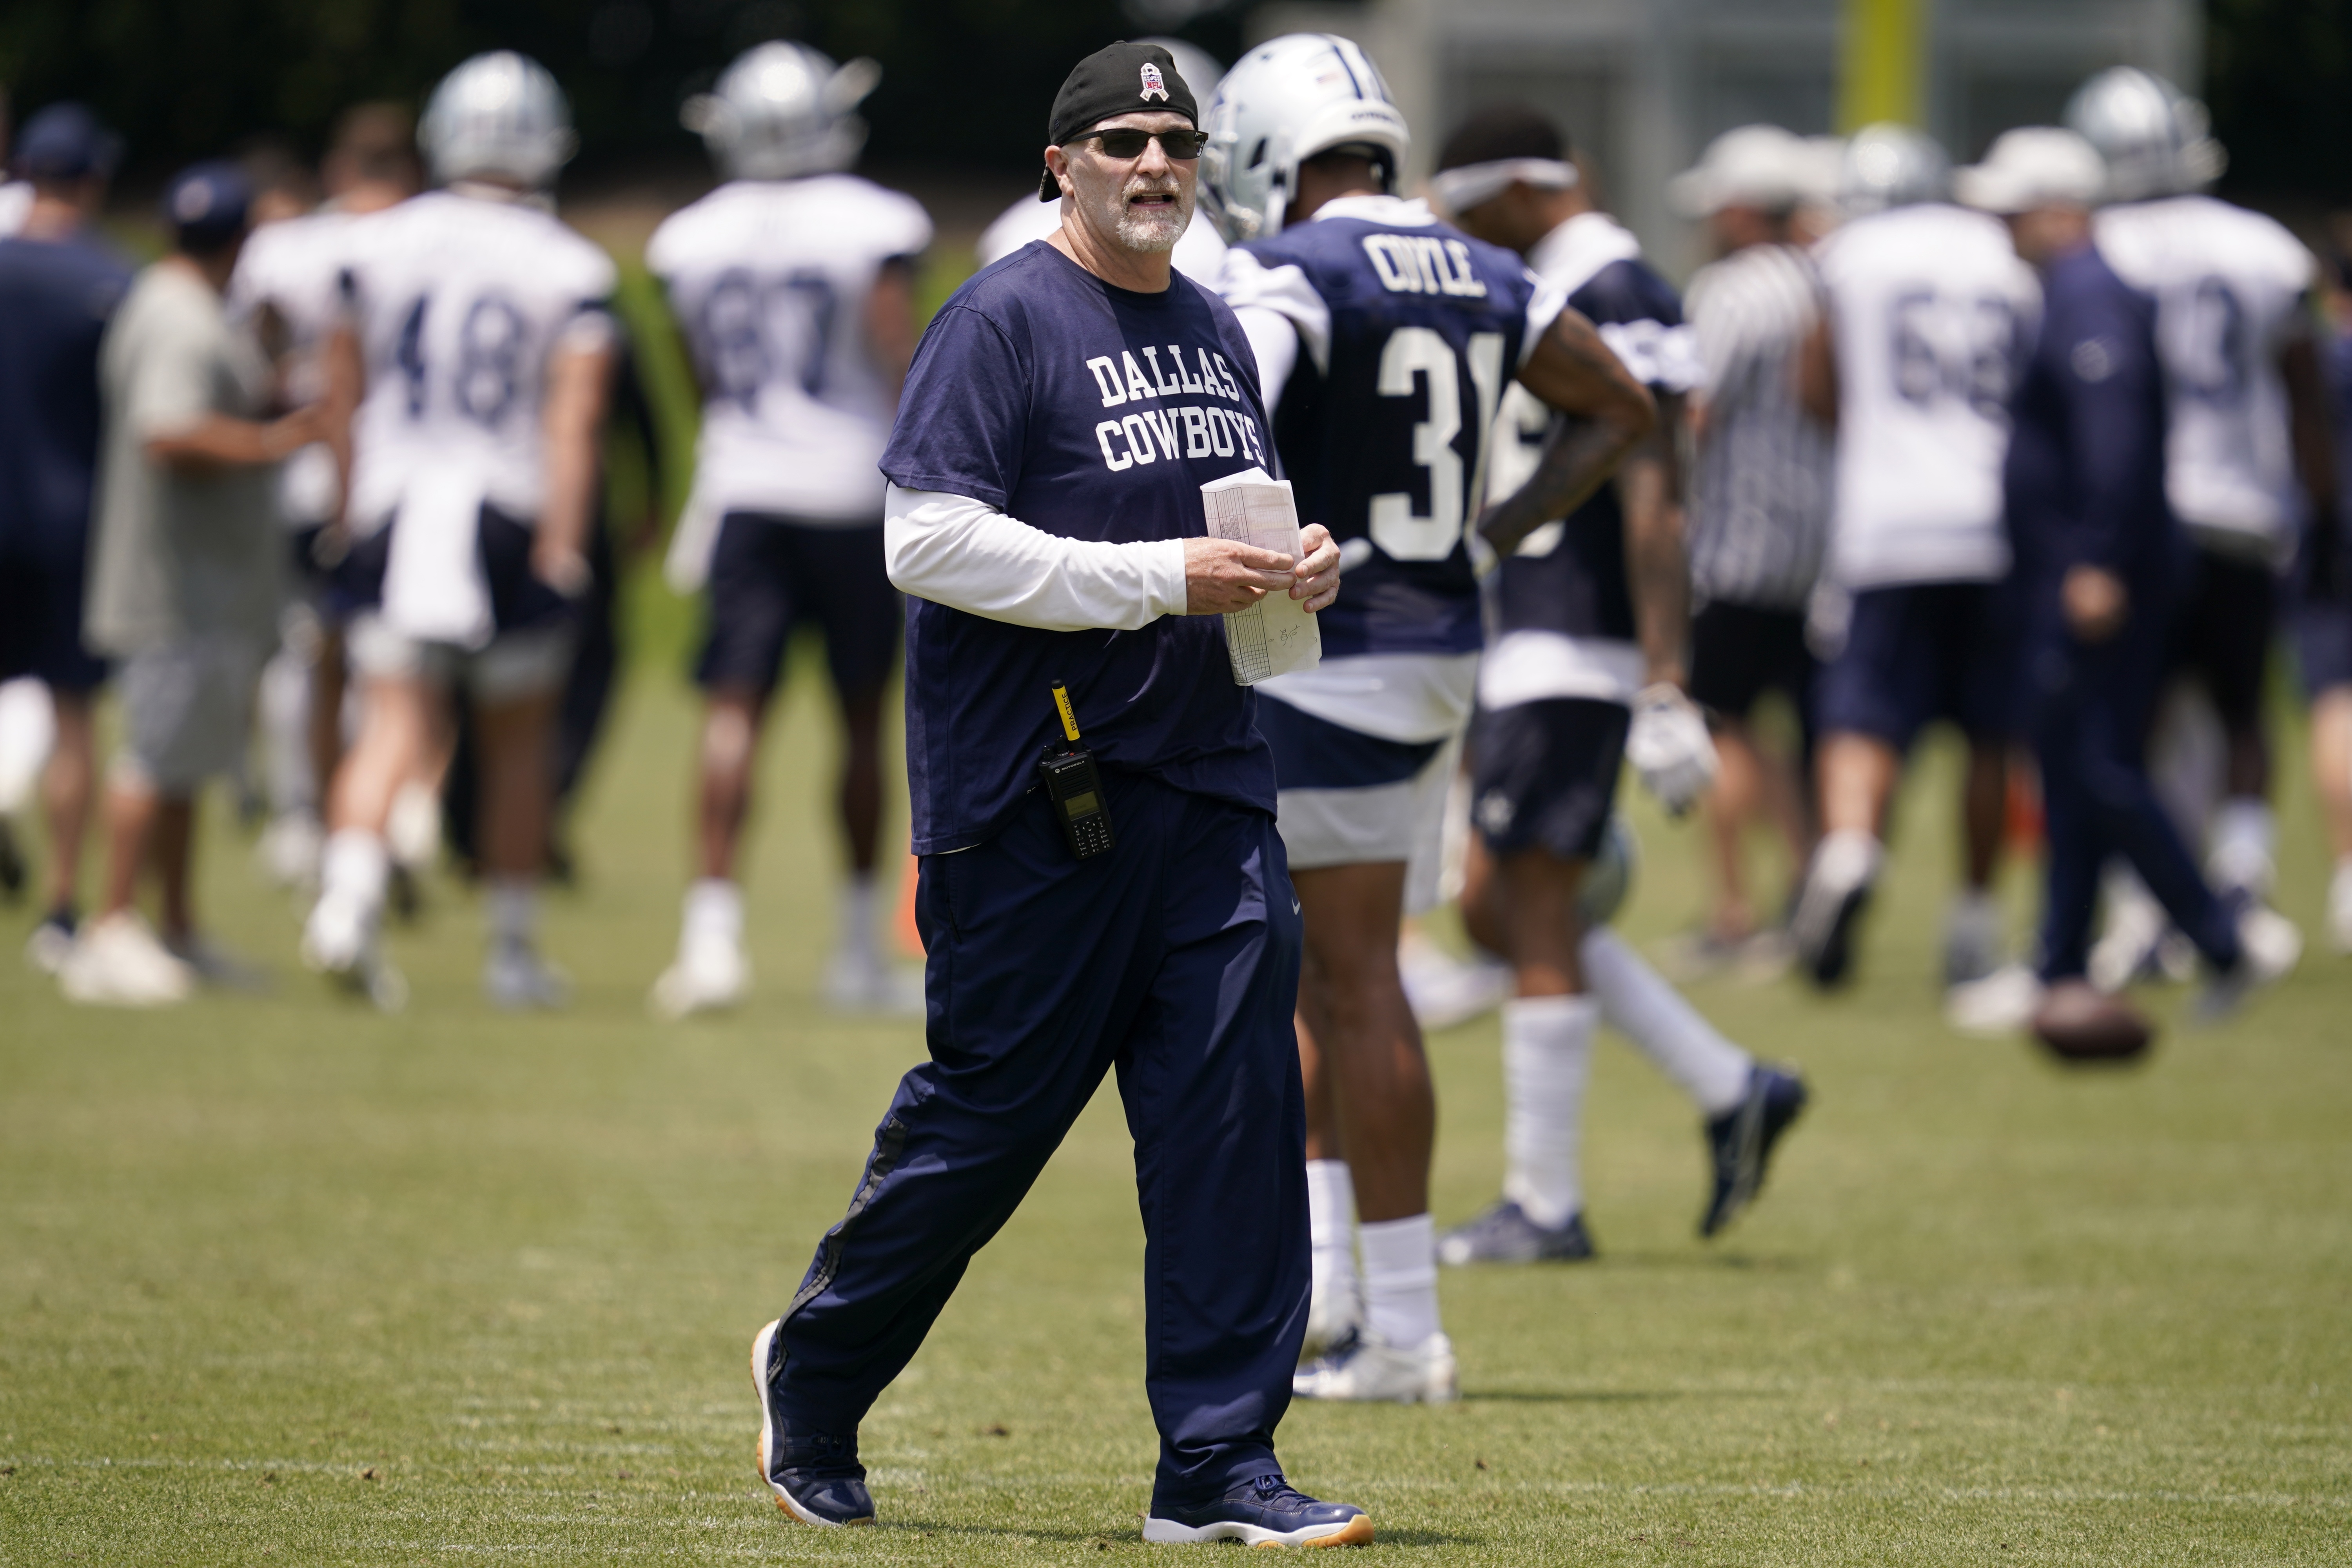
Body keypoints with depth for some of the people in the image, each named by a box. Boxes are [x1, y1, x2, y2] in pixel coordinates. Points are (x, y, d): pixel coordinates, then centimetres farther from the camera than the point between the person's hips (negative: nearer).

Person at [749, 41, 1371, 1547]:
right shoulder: (1004, 322, -7)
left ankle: (1219, 1464, 0)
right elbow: (932, 542, -16)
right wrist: (1163, 581, -19)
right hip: (1038, 794, -6)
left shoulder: (1218, 332, 18)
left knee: (1239, 1109, -3)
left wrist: (1298, 570, 5)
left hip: (1210, 783, 7)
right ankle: (816, 1374, 23)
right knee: (992, 1111, 0)